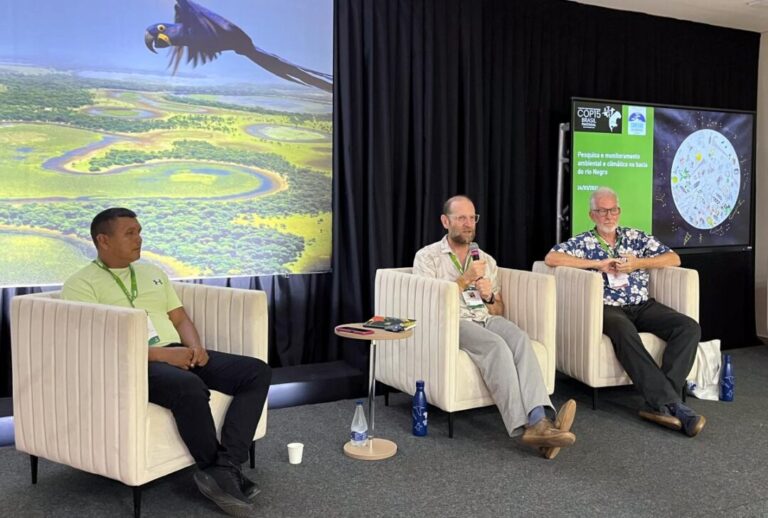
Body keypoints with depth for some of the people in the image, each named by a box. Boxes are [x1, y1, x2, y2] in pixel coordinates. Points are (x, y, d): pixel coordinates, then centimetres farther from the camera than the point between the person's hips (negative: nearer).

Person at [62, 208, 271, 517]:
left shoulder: (153, 272, 22)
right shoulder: (80, 285, 0)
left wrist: (195, 347, -2)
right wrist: (162, 354, -19)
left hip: (179, 354, 7)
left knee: (257, 372, -12)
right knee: (190, 387, -39)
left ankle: (223, 470, -22)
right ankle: (221, 471, -16)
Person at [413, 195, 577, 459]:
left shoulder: (486, 260, 22)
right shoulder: (427, 257, 7)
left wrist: (489, 297, -2)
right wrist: (466, 279, -10)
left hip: (486, 319, 4)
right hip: (452, 323, -4)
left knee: (520, 338, -31)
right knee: (497, 345, -35)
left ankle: (539, 419, -47)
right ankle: (525, 426, -42)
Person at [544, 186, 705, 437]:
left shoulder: (635, 236, 19)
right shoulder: (582, 242, 10)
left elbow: (674, 259, 15)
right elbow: (551, 258, -8)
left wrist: (638, 263, -2)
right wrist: (598, 263, -9)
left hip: (643, 305, 4)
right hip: (607, 308, -4)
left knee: (689, 327, -21)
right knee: (624, 331, -38)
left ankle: (659, 402, -28)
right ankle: (670, 402, -38)